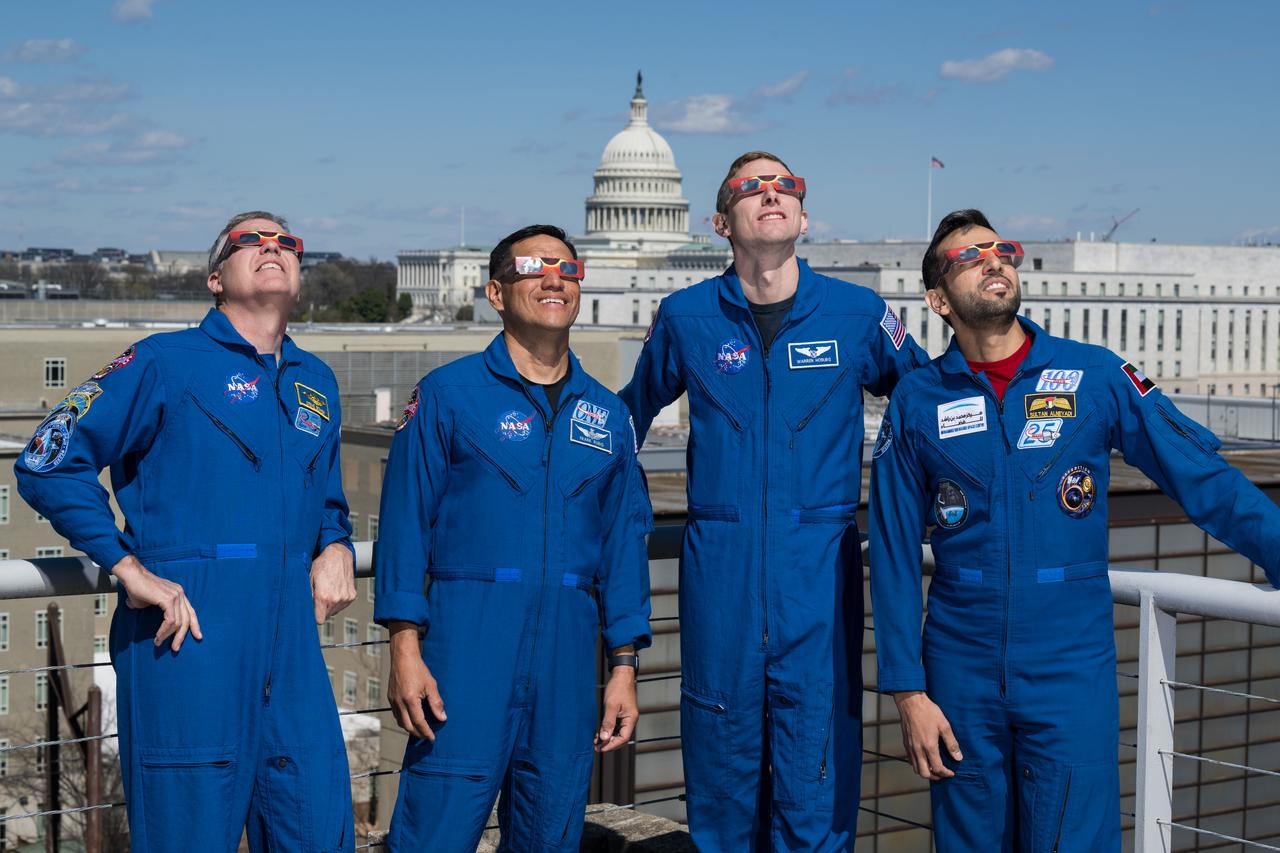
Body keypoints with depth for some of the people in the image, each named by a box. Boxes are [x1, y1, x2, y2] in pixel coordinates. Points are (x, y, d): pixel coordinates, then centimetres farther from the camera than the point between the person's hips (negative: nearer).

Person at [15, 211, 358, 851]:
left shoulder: (316, 383, 19)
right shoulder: (165, 364, 0)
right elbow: (47, 463, -2)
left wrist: (335, 549, 9)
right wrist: (129, 567, -8)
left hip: (293, 647, 6)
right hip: (186, 637, -5)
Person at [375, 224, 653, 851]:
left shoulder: (606, 413, 14)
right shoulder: (448, 394, 2)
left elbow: (624, 540, 14)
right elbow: (405, 521, -2)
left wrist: (623, 668, 9)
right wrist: (406, 647, -9)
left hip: (567, 646, 4)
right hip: (469, 634, -4)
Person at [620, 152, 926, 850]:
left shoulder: (858, 315, 3)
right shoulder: (686, 318, 5)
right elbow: (631, 413, 21)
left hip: (820, 564, -1)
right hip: (718, 565, 1)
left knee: (817, 770, -2)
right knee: (722, 760, 7)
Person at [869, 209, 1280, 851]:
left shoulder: (1095, 376, -1)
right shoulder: (917, 401, 1)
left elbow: (1205, 480, -2)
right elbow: (894, 553, 2)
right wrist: (908, 691, -2)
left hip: (1073, 673, -1)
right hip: (963, 677, 1)